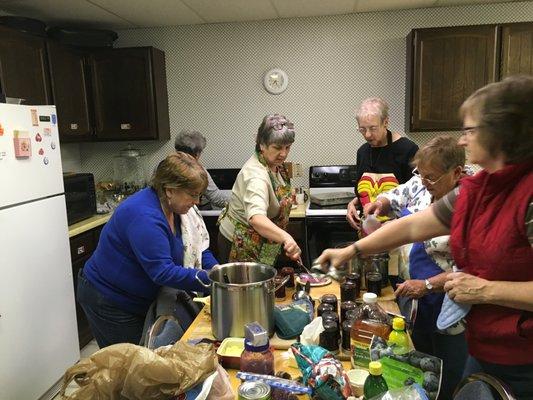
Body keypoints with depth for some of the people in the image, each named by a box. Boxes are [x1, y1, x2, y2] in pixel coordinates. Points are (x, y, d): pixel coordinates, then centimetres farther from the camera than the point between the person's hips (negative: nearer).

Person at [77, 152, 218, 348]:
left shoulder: (177, 207, -6)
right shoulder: (144, 216, -33)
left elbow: (199, 248, 1)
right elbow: (163, 272, -36)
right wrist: (210, 279, -35)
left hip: (139, 299, 8)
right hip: (108, 301, -8)